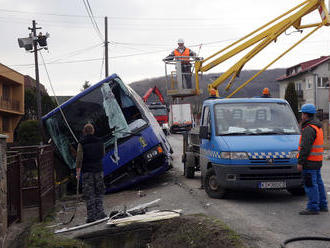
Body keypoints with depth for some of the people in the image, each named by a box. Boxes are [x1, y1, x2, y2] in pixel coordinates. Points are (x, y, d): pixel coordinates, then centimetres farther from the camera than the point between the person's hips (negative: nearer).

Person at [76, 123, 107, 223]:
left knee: (89, 195, 3)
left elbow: (79, 158, -9)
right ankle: (100, 212, 11)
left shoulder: (81, 143, -8)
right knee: (99, 193, 14)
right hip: (98, 170, 3)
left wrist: (78, 170, 1)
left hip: (86, 171, -3)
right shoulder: (100, 142, 2)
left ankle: (91, 216, 4)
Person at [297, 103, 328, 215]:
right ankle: (322, 205, 22)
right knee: (318, 183, 15)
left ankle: (313, 207, -2)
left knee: (310, 184, -5)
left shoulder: (309, 129, -17)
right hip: (317, 160, 10)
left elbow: (305, 147, -22)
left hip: (310, 161, -10)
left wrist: (300, 162, -20)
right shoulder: (317, 127, 15)